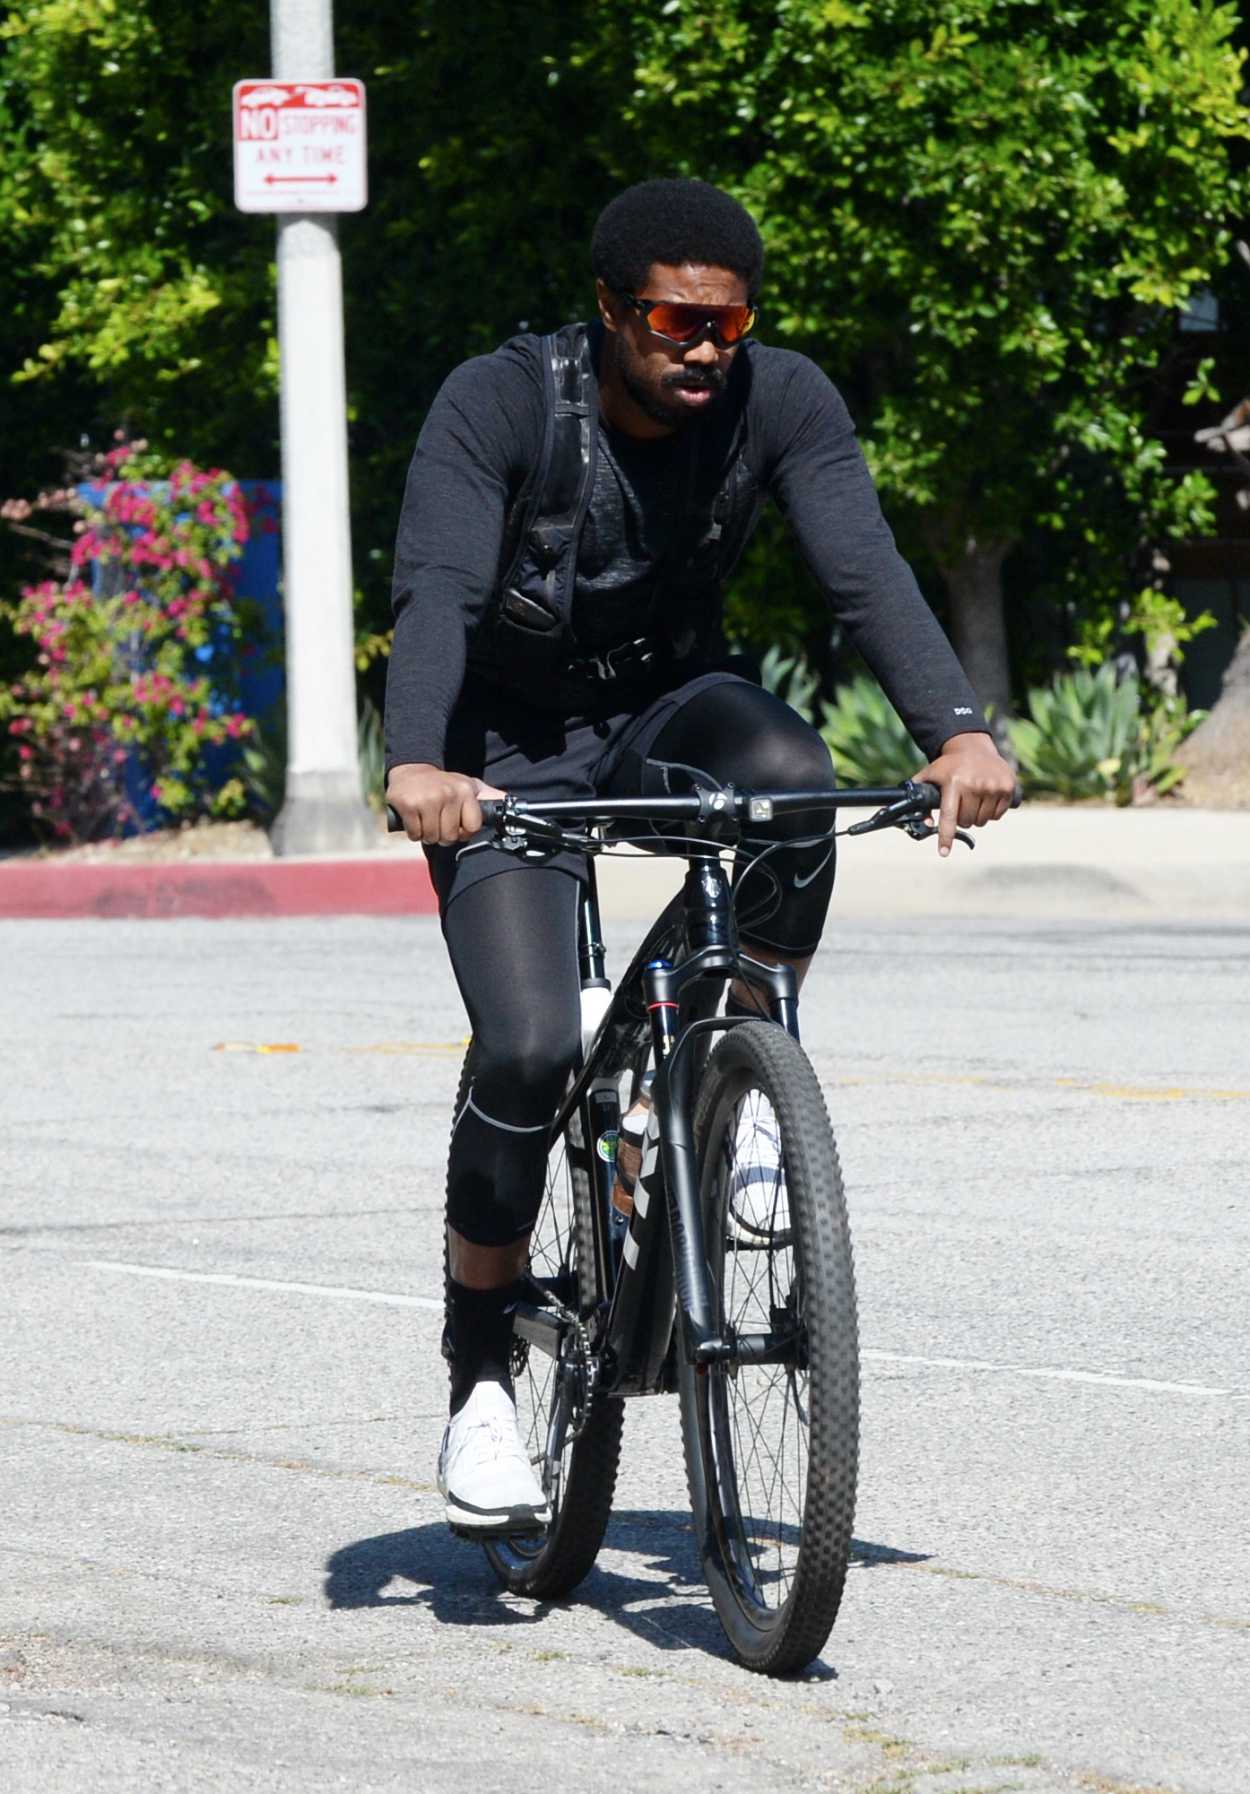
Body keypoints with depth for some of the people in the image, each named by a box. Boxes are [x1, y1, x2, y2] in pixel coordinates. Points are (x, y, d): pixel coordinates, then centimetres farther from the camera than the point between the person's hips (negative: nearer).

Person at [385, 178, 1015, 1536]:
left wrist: (957, 731, -44)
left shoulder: (780, 403, -15)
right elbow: (436, 591, -35)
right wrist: (417, 764, -53)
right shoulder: (498, 404, -22)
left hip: (666, 712, 2)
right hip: (511, 758, -2)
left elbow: (864, 570, -26)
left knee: (787, 776, -34)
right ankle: (480, 1376, -1)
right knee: (528, 1051, -20)